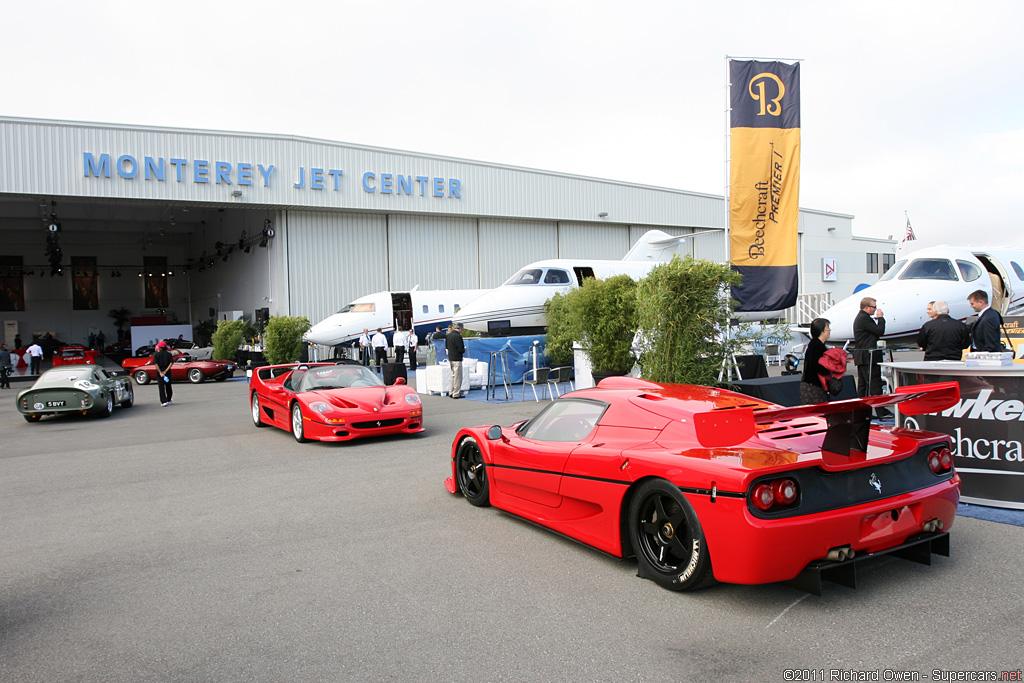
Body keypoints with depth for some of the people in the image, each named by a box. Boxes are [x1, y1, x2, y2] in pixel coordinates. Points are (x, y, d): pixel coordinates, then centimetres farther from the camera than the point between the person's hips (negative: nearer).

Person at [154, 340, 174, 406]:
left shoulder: (156, 354, -4)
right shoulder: (169, 354, 2)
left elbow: (156, 364, -14)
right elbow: (171, 363, -9)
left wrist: (160, 372, -16)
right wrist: (166, 371, -12)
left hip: (159, 371, -2)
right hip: (167, 372, 2)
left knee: (161, 387, 0)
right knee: (168, 386, 14)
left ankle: (164, 401, -8)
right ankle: (169, 400, 25)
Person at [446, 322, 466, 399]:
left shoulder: (448, 335, 8)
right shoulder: (458, 336, -18)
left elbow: (446, 347, 15)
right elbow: (461, 349, -20)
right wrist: (464, 349, 0)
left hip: (450, 358, 9)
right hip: (457, 359, -9)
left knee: (453, 376, 19)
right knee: (458, 377, -1)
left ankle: (452, 392, 24)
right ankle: (456, 394, 1)